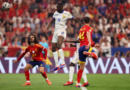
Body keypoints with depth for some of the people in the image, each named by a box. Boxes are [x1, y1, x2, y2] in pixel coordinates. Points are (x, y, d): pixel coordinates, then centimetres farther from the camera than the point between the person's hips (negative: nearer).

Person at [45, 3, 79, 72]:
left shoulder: (66, 14, -5)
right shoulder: (55, 13, 13)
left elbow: (75, 19, -5)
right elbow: (51, 22, 23)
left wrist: (77, 19, -29)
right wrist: (46, 29, 12)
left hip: (62, 31, -7)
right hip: (56, 31, 7)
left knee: (59, 46, -28)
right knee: (53, 49, 4)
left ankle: (63, 63, -31)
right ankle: (57, 65, 10)